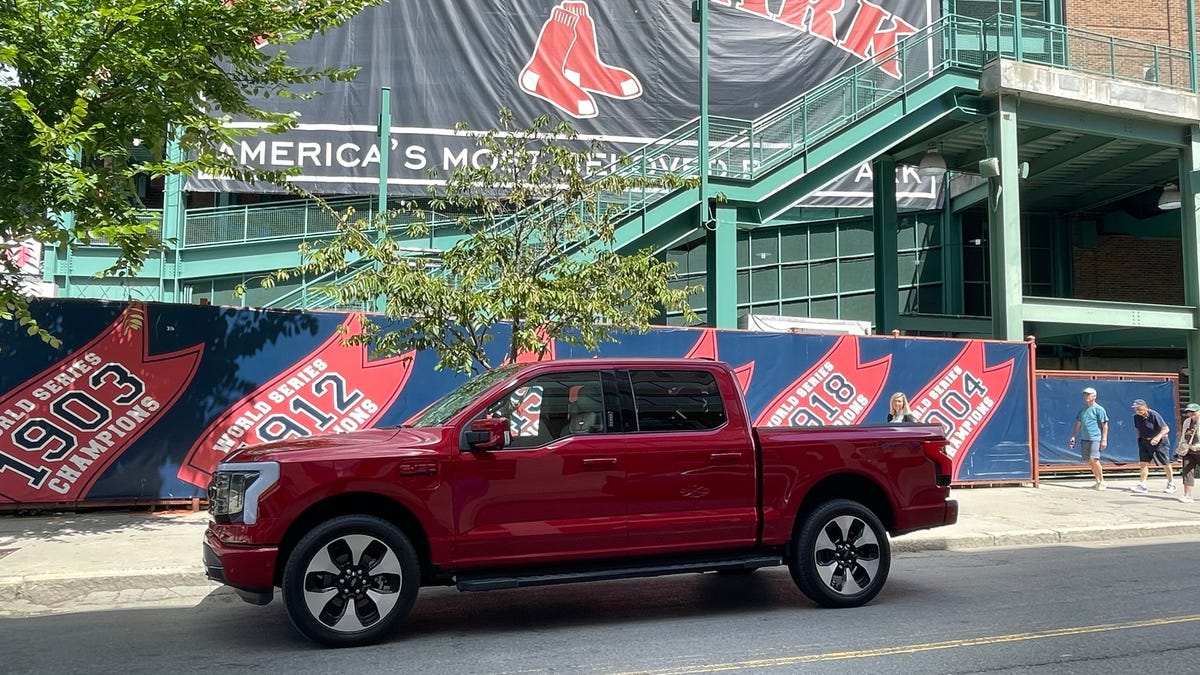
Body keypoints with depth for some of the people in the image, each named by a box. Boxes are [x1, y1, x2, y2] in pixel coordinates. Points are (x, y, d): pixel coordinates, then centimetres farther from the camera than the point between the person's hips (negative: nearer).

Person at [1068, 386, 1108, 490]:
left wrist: (1104, 439, -12)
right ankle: (1098, 481, 18)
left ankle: (1102, 482, -4)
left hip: (1096, 438, -7)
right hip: (1084, 439, 7)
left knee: (1093, 459, -16)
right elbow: (1078, 424, 22)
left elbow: (1105, 425, -6)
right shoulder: (1083, 410, 16)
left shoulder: (1099, 409, -4)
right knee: (1089, 461, 8)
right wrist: (1073, 437, 15)